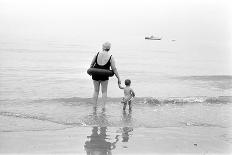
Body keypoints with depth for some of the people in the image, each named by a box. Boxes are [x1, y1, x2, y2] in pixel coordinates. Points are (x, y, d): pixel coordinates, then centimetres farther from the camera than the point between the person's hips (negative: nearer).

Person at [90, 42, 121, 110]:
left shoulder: (97, 54, -6)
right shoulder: (111, 57, -9)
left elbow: (92, 64, 3)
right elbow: (114, 69, -8)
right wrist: (118, 78, -1)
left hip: (96, 75, 2)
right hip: (104, 76, -1)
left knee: (96, 91, 16)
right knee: (104, 92, 14)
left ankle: (94, 107, 18)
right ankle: (103, 108, 9)